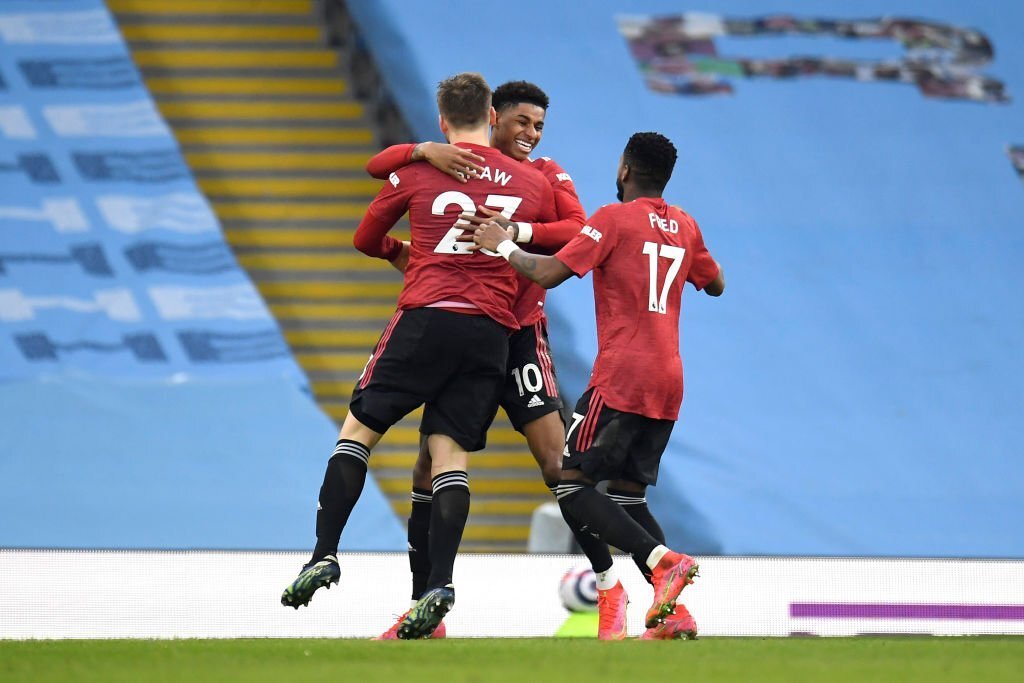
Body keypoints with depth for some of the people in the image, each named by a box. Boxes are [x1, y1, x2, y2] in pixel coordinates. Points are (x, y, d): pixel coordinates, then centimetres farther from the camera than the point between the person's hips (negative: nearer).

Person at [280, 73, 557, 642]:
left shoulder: (417, 171, 7)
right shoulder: (534, 184, 11)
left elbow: (366, 240, 19)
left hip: (427, 318, -2)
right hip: (493, 332, 2)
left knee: (358, 430, 9)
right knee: (451, 456, 1)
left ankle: (325, 554, -1)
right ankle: (440, 584, -13)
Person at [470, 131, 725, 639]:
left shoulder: (614, 220, -5)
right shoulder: (684, 226, 15)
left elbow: (550, 273, -13)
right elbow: (715, 284, 31)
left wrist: (503, 245, 2)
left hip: (620, 378, -7)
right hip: (667, 385, 7)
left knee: (572, 486, -5)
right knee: (628, 496, 12)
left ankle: (663, 561, -23)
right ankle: (674, 613, -4)